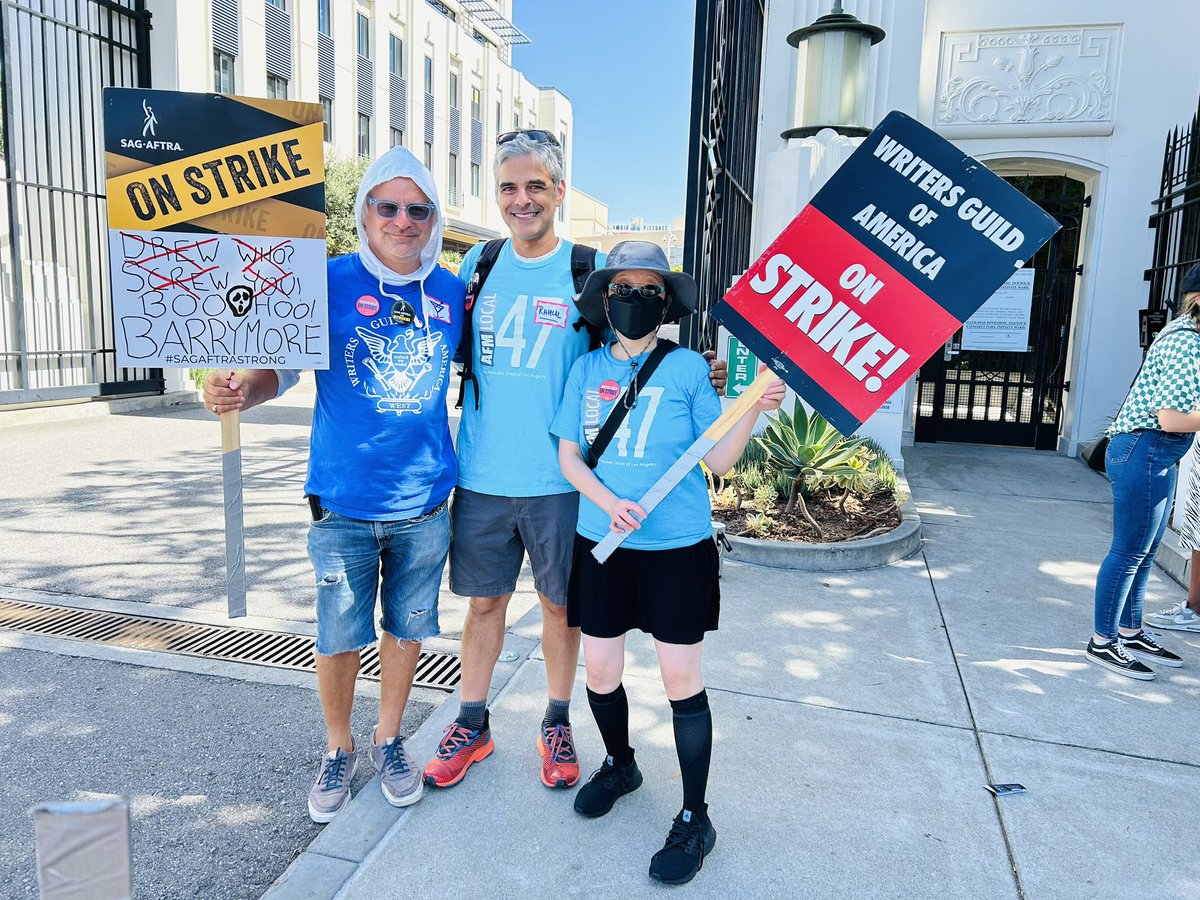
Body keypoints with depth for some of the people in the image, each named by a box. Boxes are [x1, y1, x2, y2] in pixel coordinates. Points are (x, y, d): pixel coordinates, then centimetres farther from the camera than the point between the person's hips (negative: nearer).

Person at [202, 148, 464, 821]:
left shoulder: (451, 291, 3)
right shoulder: (329, 283, -6)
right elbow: (281, 366, -8)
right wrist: (240, 391, -27)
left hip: (425, 505, 2)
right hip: (345, 505, -2)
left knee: (408, 629, 15)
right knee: (339, 637, 9)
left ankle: (389, 740, 39)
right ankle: (339, 748, 35)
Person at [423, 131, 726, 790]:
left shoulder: (591, 271, -3)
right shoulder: (476, 265, 6)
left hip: (559, 478, -2)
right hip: (481, 475, 2)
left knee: (560, 604, 12)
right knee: (484, 600, 14)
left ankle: (556, 725, 33)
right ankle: (472, 724, 33)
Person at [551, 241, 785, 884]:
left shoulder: (688, 367, -3)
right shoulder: (587, 369, 5)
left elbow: (718, 461, -3)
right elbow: (569, 456, 3)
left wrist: (753, 410, -19)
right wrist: (610, 504, -14)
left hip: (677, 547, -3)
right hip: (601, 543, 3)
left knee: (681, 679, 2)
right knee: (599, 670, 11)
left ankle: (694, 819, 21)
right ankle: (619, 766, 41)